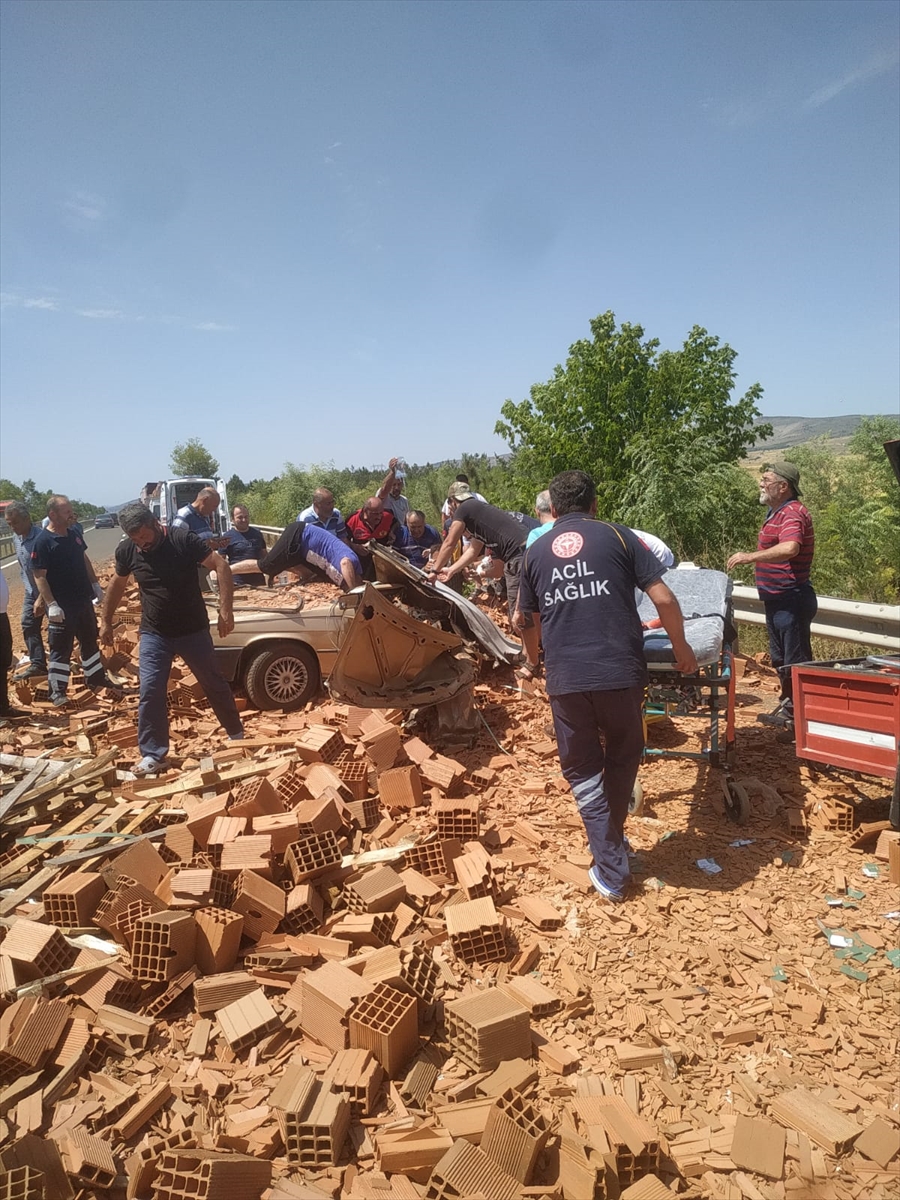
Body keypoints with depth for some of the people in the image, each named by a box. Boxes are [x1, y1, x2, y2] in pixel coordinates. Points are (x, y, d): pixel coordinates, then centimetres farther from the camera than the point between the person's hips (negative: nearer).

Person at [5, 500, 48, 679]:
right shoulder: (16, 538, 3)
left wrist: (42, 598, -26)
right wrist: (25, 588, 16)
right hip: (31, 592, 8)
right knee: (28, 626, 8)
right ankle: (37, 664, 14)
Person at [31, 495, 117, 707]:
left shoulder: (74, 534, 4)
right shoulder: (43, 541, -18)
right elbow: (39, 576, -19)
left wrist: (95, 584, 14)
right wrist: (51, 605, -23)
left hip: (83, 600, 7)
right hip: (62, 606, -7)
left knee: (90, 641, 18)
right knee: (61, 649, 1)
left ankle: (96, 679, 33)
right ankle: (57, 691, 11)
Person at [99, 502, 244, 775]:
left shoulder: (183, 539, -18)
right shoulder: (126, 550, -6)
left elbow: (221, 566, -20)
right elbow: (117, 584, 13)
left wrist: (225, 608, -29)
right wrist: (106, 621, 15)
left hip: (193, 631, -2)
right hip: (153, 635, 2)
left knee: (214, 684, 12)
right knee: (150, 693, -4)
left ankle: (236, 734, 32)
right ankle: (153, 755, 10)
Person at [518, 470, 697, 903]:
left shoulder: (535, 553, 13)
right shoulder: (618, 537, 5)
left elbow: (529, 620, 23)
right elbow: (664, 599, -1)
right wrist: (682, 648, 15)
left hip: (565, 678, 1)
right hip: (619, 671, -1)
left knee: (582, 771, 16)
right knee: (622, 757, 23)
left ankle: (611, 872, 16)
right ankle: (613, 841, 36)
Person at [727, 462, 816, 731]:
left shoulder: (793, 513, -19)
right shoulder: (776, 511, 14)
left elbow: (789, 548, -37)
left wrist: (750, 556, -32)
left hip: (791, 599, -11)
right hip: (776, 598, 11)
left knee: (796, 659, -1)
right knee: (780, 658, 20)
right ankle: (787, 706, 33)